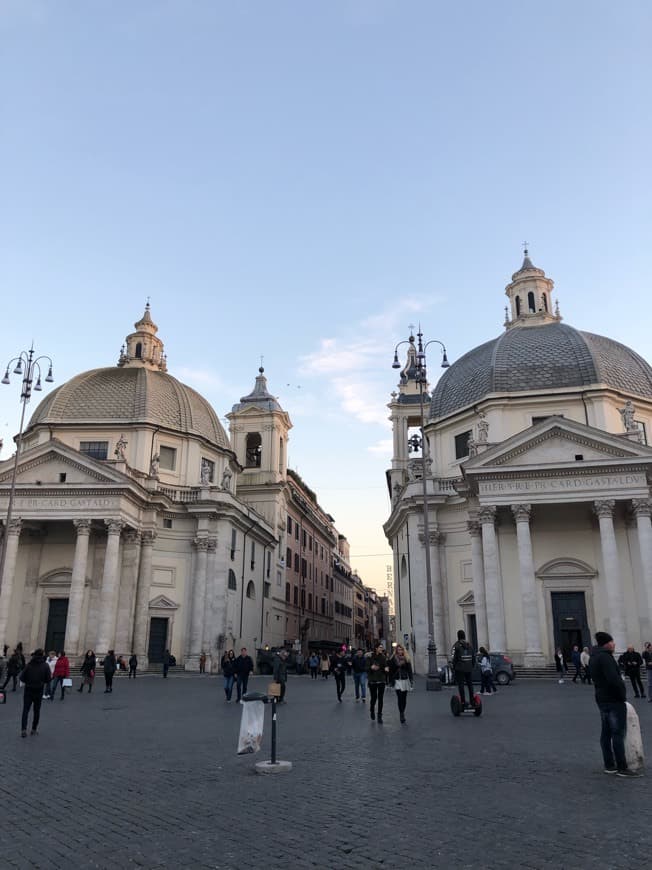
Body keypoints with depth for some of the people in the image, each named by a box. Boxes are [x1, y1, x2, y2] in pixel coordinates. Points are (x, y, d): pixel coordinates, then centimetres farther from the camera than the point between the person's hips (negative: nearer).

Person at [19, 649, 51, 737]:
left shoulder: (29, 665, -9)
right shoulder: (45, 666, -8)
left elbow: (22, 678, -8)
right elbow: (48, 679, -7)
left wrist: (28, 681, 11)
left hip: (28, 690, 0)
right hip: (39, 691, 1)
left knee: (25, 710, 5)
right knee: (37, 710, 14)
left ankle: (23, 729, -6)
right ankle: (34, 729, 19)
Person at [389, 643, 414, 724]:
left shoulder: (406, 659, 4)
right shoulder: (393, 659, -2)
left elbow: (409, 670, 5)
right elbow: (391, 671, -1)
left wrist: (411, 680, -1)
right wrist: (391, 681, -4)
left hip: (405, 680, 2)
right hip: (397, 681, -2)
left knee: (404, 698, 8)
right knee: (400, 698, -12)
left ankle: (402, 713, 22)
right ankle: (402, 716, -11)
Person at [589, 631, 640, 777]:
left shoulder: (594, 657, 12)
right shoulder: (605, 657, -19)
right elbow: (614, 679, -26)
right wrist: (623, 694, -13)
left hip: (602, 699, 9)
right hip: (614, 700, -9)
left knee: (606, 732, 13)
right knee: (618, 734, -4)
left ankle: (609, 765, 19)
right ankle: (622, 768, 0)